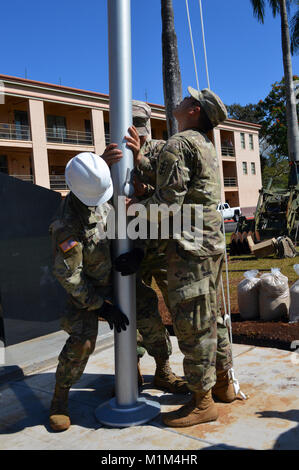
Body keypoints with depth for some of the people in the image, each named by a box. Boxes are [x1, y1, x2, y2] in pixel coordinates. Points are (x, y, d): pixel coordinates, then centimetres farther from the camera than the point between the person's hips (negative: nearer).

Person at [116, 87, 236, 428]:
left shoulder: (177, 144, -10)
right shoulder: (206, 147, 21)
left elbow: (168, 201, -17)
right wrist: (139, 157, 15)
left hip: (190, 244, -10)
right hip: (212, 239, 10)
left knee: (192, 322, -3)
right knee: (210, 315, 17)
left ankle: (202, 402, 8)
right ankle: (222, 383, 29)